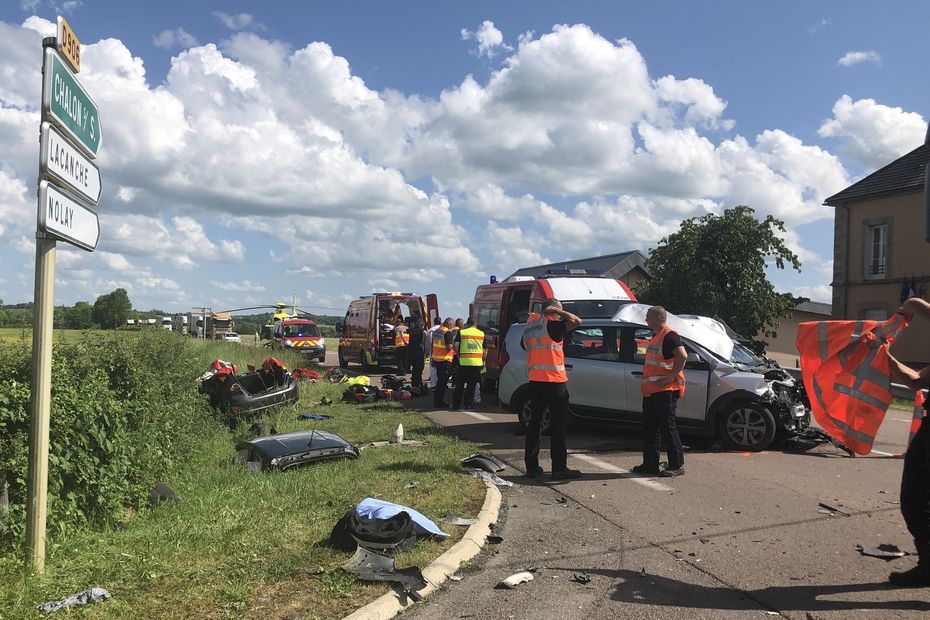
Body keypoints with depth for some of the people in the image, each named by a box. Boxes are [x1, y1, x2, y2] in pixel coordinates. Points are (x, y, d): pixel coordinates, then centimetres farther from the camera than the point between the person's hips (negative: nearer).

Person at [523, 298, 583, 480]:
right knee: (558, 424, -2)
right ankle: (559, 468, -1)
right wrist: (558, 311, -7)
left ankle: (531, 466, 12)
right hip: (554, 380, -7)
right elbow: (576, 321, -18)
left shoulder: (529, 327, 13)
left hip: (534, 380, 7)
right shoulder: (551, 325, -10)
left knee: (535, 422, 11)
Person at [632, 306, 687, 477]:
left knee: (668, 428, -5)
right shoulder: (655, 337, 19)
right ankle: (650, 465, 17)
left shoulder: (669, 336, -12)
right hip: (651, 391, 10)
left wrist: (671, 377, -25)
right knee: (649, 429, 11)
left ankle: (677, 465, 3)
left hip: (665, 390, -10)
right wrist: (645, 383, 19)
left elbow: (682, 356, -26)